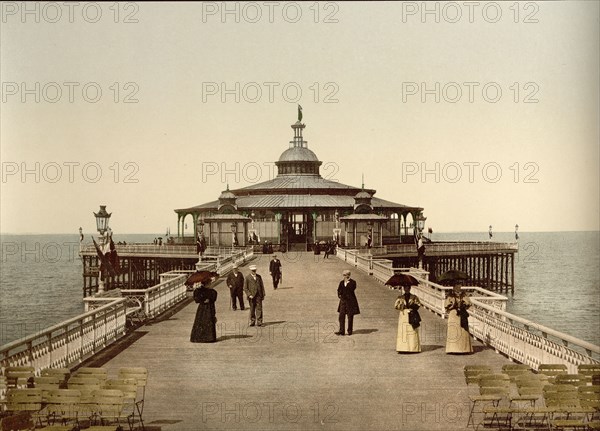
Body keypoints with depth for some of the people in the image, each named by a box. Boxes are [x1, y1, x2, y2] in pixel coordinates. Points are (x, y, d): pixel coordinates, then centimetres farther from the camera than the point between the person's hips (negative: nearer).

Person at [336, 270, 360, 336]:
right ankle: (341, 331, 1)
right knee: (341, 316, -1)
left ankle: (349, 331, 10)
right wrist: (339, 295, 2)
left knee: (350, 317, 1)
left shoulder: (352, 282, -6)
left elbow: (351, 290, -19)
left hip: (350, 301, -5)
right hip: (343, 301, 5)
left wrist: (347, 283, -14)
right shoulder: (342, 282, 10)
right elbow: (339, 290, 18)